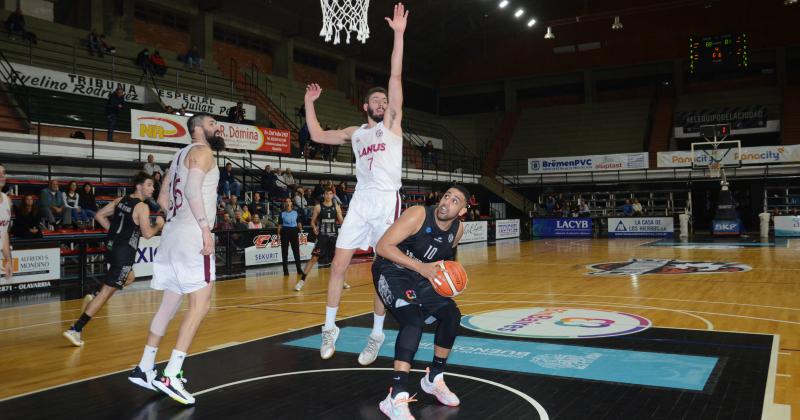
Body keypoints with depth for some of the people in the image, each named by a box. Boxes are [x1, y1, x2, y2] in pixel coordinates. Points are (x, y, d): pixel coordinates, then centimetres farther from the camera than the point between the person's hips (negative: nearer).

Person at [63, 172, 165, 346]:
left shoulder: (121, 200, 9)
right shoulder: (142, 207, -13)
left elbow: (99, 216, 12)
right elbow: (147, 234, -18)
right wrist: (159, 225, 1)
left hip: (112, 248, 9)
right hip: (124, 253, -9)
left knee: (129, 278, 32)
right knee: (106, 292, -5)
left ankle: (93, 297, 18)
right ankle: (75, 329, -7)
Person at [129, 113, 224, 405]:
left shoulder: (181, 155, 23)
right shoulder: (202, 151, -5)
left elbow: (163, 198, 23)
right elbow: (193, 190, -20)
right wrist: (205, 227, -23)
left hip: (173, 233, 10)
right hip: (193, 235, -10)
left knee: (170, 303, 14)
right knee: (200, 304, -9)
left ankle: (145, 369, 19)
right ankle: (171, 376, -13)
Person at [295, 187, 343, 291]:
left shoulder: (336, 207, 5)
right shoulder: (318, 207, -1)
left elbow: (342, 222, 5)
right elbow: (313, 221, 4)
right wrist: (314, 228, -14)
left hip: (334, 236, 3)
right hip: (322, 236, -3)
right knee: (314, 258, -9)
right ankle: (302, 280, -6)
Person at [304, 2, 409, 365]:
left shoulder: (392, 123, 6)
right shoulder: (355, 133, 17)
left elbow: (396, 78, -4)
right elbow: (317, 135, 20)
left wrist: (399, 35, -11)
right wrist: (309, 103, 18)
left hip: (387, 201, -3)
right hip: (360, 201, 4)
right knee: (338, 266, 1)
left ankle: (376, 334, 14)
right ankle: (330, 327, 16)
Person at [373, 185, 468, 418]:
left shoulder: (458, 229, -3)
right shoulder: (418, 215, -24)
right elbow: (383, 246, -28)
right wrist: (421, 267, -32)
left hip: (421, 275, 8)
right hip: (391, 271, -8)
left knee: (452, 315, 3)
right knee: (414, 320, -28)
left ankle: (434, 379, 23)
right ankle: (396, 398, -29)